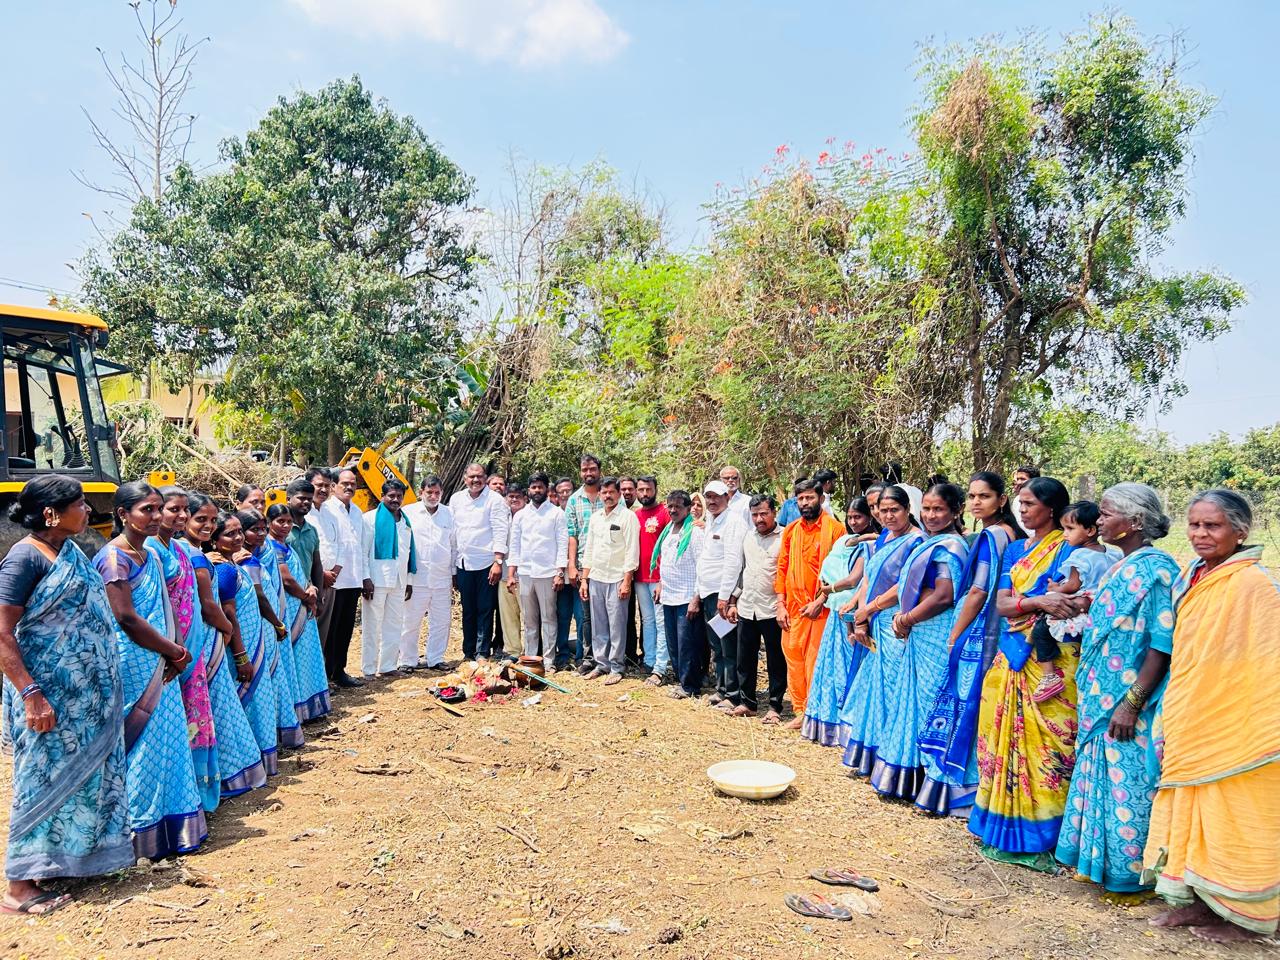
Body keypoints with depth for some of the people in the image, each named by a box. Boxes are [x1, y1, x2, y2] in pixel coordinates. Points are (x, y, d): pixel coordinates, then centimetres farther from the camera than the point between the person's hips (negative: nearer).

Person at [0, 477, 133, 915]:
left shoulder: (72, 551, 9)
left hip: (85, 692, 8)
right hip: (49, 695, -8)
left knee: (84, 774, 15)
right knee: (46, 779, 0)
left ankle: (67, 859, 30)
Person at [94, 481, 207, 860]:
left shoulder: (151, 555, 12)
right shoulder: (114, 557, -13)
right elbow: (126, 618, -19)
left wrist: (173, 653, 1)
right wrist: (174, 651, -10)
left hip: (159, 667, 8)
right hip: (133, 668, -8)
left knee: (165, 741, 12)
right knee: (141, 747, 0)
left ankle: (168, 826, 22)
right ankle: (142, 831, 13)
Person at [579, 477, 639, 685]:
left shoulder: (628, 517, -6)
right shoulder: (595, 517, 13)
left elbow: (632, 551, -10)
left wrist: (626, 581, -14)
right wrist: (584, 579, 12)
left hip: (616, 579, -6)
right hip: (595, 578, 6)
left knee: (616, 626, -1)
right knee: (598, 626, 10)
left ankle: (616, 667, 8)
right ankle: (601, 663, 20)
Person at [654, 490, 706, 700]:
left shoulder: (695, 532, -12)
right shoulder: (668, 530, 13)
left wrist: (696, 599, -20)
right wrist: (661, 583, 19)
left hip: (687, 598, -8)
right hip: (668, 597, 8)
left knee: (686, 644, -3)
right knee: (673, 644, 14)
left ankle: (689, 686, 9)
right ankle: (680, 680, 27)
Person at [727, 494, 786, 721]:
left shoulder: (784, 537, -7)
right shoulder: (748, 537, 12)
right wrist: (733, 602, 16)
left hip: (772, 609, -6)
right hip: (746, 608, 6)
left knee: (776, 661, 5)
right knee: (744, 659, 11)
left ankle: (775, 706, 16)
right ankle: (747, 702, 24)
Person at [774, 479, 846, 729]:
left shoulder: (835, 528, -5)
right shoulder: (791, 531, 11)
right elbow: (782, 568, 12)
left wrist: (820, 601, -13)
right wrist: (781, 604, 5)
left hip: (820, 607, -5)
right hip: (793, 607, 5)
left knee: (815, 661, -2)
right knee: (794, 658, 8)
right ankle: (800, 711, 19)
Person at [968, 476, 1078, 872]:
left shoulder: (1068, 550, -2)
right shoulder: (1015, 550, 14)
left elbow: (1068, 606, -11)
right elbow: (1000, 605, 2)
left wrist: (1020, 602, -18)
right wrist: (1039, 601, -15)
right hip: (1011, 658, 6)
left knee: (1046, 747, -4)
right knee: (1005, 742, 8)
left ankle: (1042, 836, 6)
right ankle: (1005, 830, 19)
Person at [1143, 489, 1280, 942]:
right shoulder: (1191, 577, 6)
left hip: (1231, 727, -7)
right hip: (1188, 724, 7)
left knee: (1231, 819, 5)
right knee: (1188, 812, 14)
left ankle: (1244, 914, 23)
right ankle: (1199, 900, 28)